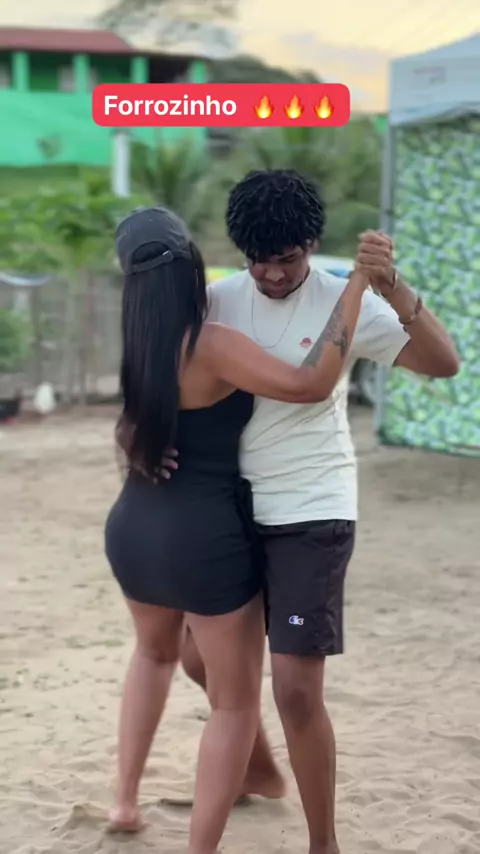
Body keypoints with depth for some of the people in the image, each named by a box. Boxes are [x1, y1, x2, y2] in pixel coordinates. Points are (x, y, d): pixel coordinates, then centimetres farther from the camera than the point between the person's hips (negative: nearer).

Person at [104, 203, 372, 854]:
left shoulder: (140, 340, 4)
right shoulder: (211, 344, -20)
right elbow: (311, 384, -27)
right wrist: (358, 283, -24)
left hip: (134, 530, 7)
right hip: (206, 540, -7)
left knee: (156, 651, 35)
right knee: (236, 701, 8)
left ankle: (126, 800, 35)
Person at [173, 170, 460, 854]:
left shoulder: (343, 302, -11)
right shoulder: (218, 302, 0)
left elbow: (444, 363, -19)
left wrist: (392, 287, -33)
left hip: (312, 516, -5)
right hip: (236, 513, 5)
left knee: (296, 689, -9)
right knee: (201, 655, 18)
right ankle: (258, 764, 47)